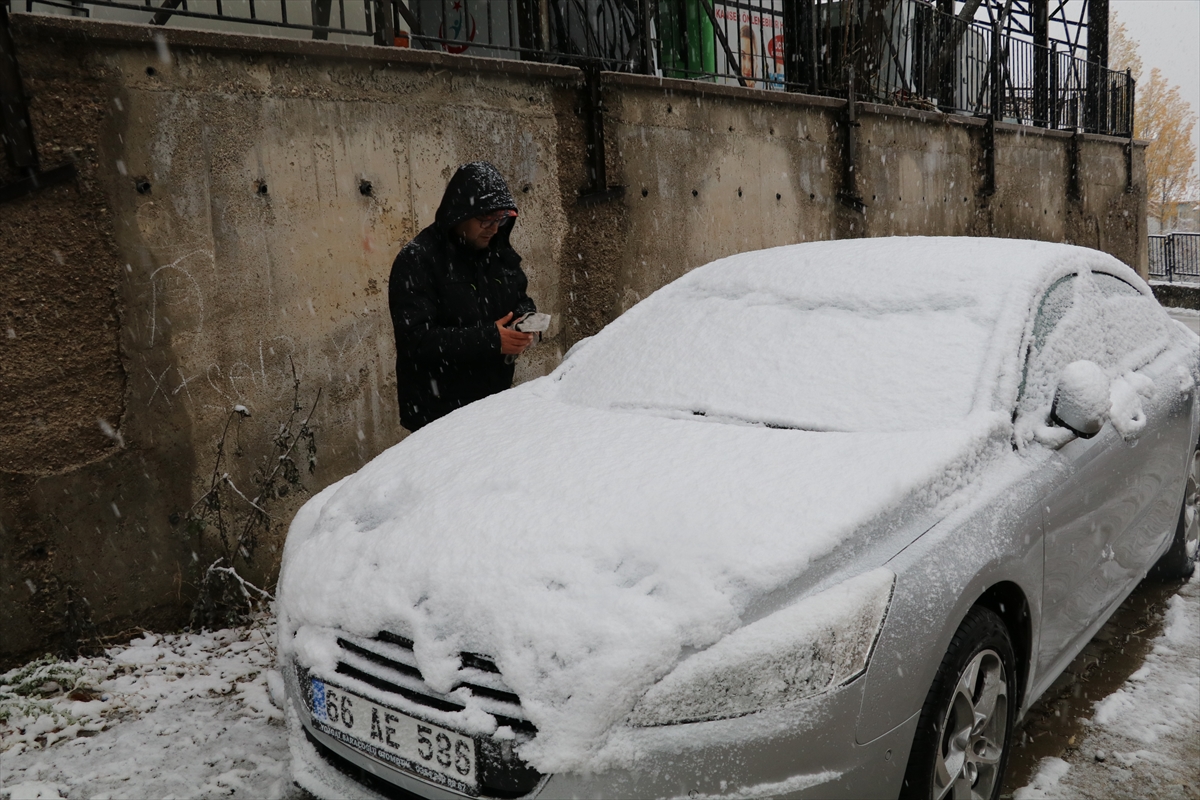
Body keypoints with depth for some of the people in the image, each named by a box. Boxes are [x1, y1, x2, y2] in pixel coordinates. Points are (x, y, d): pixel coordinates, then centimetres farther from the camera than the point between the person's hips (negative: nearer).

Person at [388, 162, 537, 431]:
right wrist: (489, 340, -26)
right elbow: (416, 339, -22)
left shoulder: (498, 253, 7)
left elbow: (521, 299, 21)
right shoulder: (416, 261, -14)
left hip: (496, 397, 6)